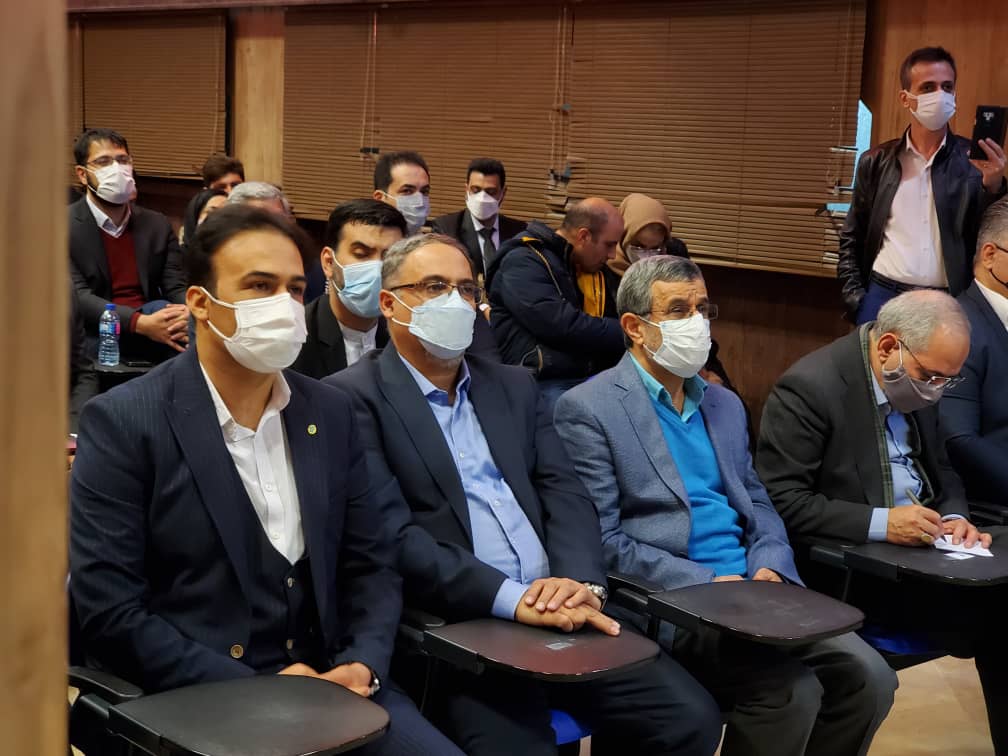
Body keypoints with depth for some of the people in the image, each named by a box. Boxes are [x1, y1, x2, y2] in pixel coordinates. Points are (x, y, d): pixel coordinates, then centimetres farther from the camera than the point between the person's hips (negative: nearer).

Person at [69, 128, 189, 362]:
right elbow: (77, 297, -12)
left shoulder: (157, 225, 13)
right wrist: (140, 323, -28)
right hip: (93, 340, -4)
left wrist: (189, 315, -22)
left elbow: (176, 288, 5)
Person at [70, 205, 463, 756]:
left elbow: (372, 565, 11)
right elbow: (109, 612, -11)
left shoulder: (330, 414, 7)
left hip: (331, 684, 4)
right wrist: (254, 690, -16)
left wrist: (362, 666, -8)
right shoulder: (122, 422, -7)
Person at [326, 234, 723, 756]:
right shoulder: (355, 397, -1)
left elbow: (563, 492, 10)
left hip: (558, 613, 6)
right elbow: (390, 534, -12)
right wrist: (512, 599, -21)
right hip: (455, 626, -5)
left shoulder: (513, 386, 19)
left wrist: (581, 581, -11)